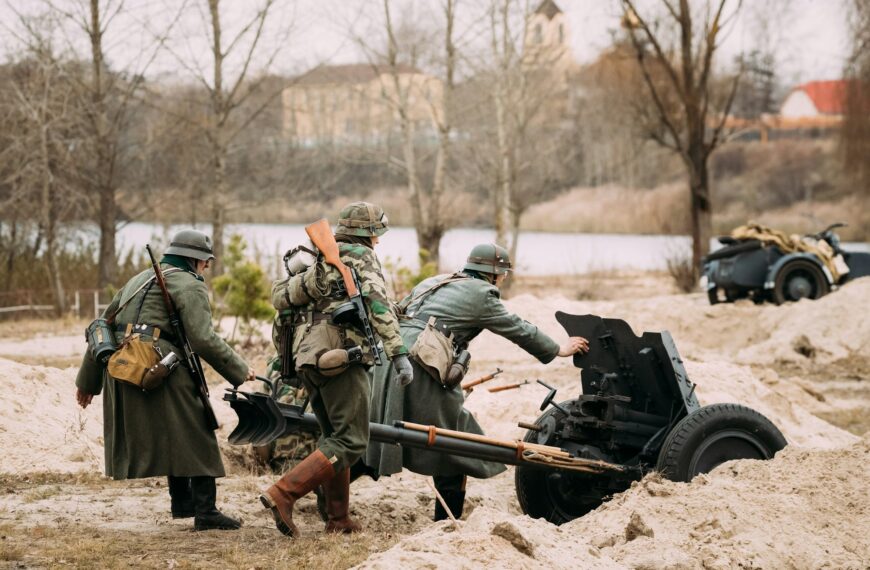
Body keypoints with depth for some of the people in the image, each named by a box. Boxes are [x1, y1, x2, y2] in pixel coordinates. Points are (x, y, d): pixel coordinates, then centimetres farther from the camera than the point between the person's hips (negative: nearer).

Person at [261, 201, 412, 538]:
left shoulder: (320, 261, 22)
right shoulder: (361, 258, -1)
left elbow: (280, 296, 15)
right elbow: (378, 304, -17)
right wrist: (399, 353, -24)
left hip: (308, 359, 9)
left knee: (334, 437, 17)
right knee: (351, 442, -9)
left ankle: (338, 519, 17)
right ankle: (283, 494, -19)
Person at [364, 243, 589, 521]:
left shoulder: (438, 283, 25)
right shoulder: (480, 294, 3)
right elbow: (518, 329, 11)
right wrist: (558, 349, 24)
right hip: (420, 371, -8)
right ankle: (448, 523, 8)